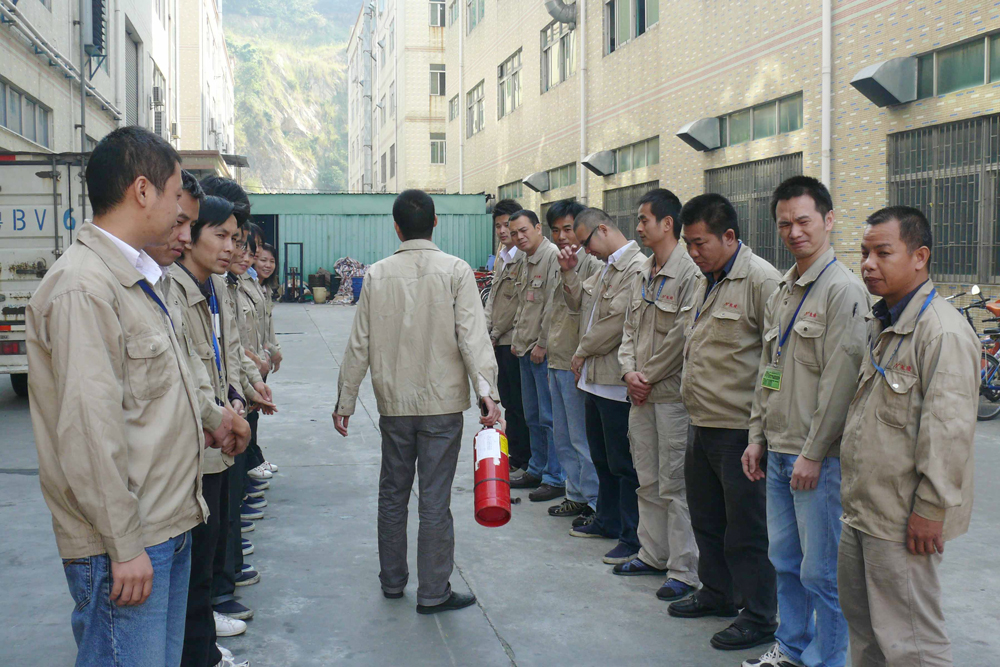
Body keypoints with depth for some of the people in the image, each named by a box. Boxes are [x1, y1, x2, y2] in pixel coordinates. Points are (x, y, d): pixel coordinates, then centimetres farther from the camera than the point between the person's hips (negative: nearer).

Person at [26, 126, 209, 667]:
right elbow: (88, 430, -22)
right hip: (126, 543, -10)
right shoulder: (83, 287, -18)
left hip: (167, 527, 10)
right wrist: (123, 545, -20)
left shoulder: (132, 277, 14)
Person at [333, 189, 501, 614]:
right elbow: (472, 336, -16)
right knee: (435, 500, 3)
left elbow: (359, 345, 3)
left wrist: (345, 401, 9)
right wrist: (487, 390, -19)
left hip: (393, 403, 3)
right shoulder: (455, 271, -6)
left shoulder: (377, 275, 0)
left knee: (392, 494, 16)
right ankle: (433, 592, 11)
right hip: (442, 403, -2)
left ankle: (392, 582, 29)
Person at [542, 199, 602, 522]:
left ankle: (594, 503, 8)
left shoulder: (592, 265, -12)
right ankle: (576, 495, 27)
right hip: (557, 363, 9)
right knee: (563, 438, 16)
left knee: (584, 439, -3)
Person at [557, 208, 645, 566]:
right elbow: (578, 303, 22)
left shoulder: (637, 269, -18)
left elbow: (617, 322, -22)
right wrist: (569, 272, 6)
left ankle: (632, 537, 9)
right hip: (595, 377, 10)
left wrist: (582, 352, -10)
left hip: (617, 383, -10)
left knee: (624, 463, -1)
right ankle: (608, 520, 35)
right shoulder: (604, 268, 14)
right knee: (602, 457, 20)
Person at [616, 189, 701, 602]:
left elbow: (680, 337, -17)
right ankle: (653, 555, 30)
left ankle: (684, 571, 6)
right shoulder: (643, 275, 13)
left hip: (672, 394, -8)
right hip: (641, 396, 9)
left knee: (675, 485, -3)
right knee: (648, 481, 17)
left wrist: (648, 378, -9)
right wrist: (629, 371, 0)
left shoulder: (690, 273, -14)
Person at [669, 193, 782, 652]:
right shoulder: (707, 281, 13)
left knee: (746, 529, 2)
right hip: (703, 425, 9)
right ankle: (717, 593, 38)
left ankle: (759, 618, 16)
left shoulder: (760, 280, -15)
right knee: (706, 519, 21)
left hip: (740, 430, -9)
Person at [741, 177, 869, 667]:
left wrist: (813, 453, -17)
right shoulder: (782, 291, 14)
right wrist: (758, 436, 14)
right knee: (784, 559, 18)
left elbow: (841, 379, -17)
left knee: (821, 570, 1)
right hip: (778, 452, 8)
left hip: (819, 457, -8)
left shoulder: (843, 290, -12)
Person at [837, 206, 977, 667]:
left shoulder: (944, 331, -19)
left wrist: (930, 509, -21)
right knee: (861, 624, 21)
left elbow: (948, 430, -22)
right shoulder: (879, 324, 13)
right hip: (860, 508, 10)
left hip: (903, 519, -10)